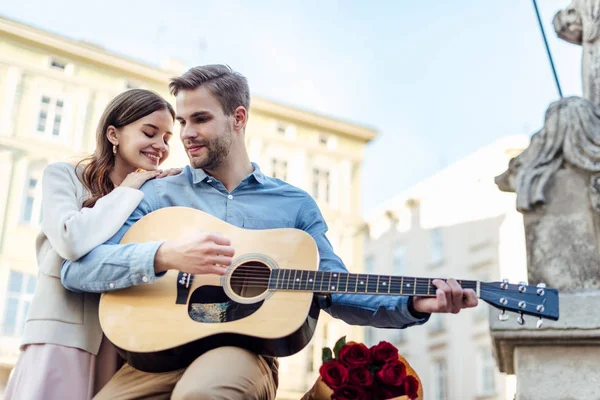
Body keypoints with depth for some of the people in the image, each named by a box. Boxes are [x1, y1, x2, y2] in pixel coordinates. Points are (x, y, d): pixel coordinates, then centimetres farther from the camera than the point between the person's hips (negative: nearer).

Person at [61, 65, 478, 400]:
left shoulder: (296, 204, 15)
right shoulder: (158, 194, 10)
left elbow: (334, 290, 13)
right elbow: (76, 269, -1)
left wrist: (412, 304, -4)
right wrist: (165, 255, -20)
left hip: (245, 346, 0)